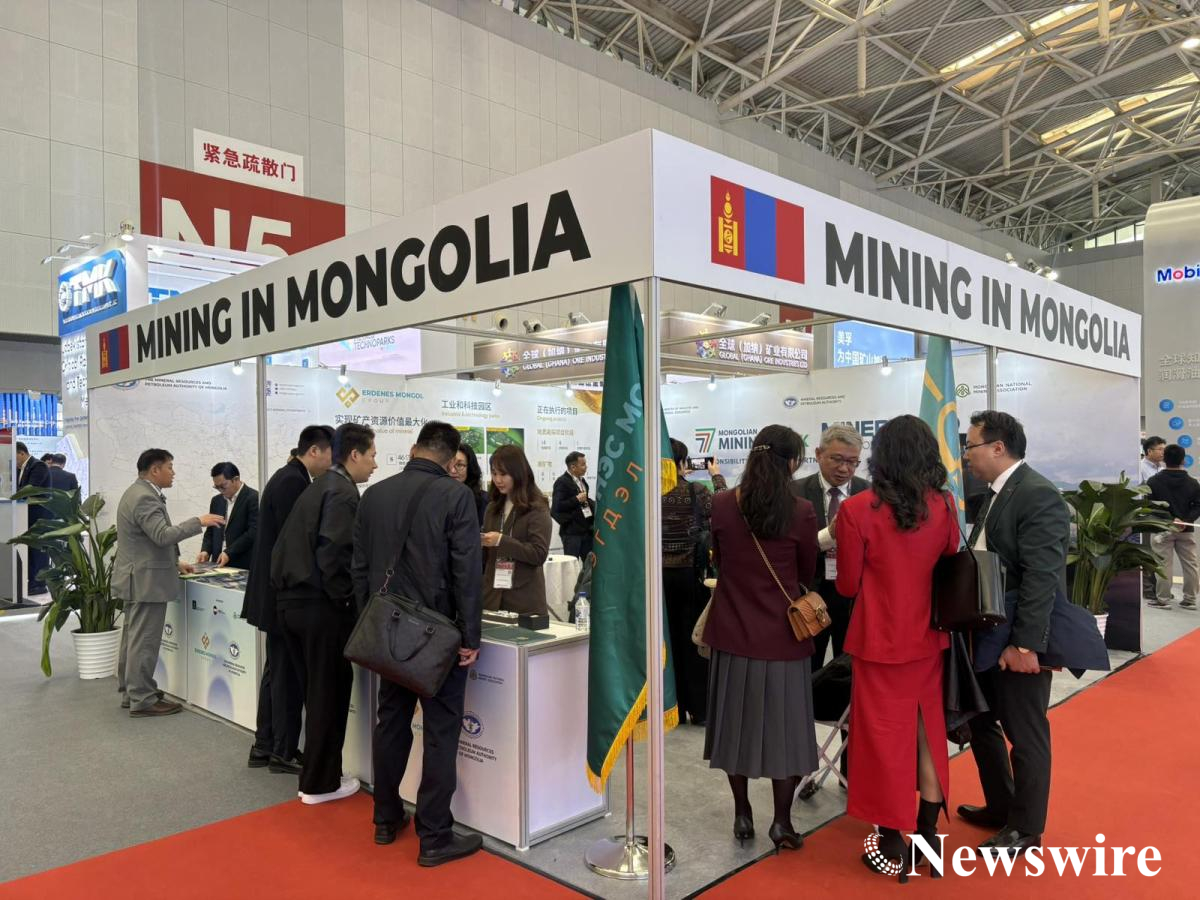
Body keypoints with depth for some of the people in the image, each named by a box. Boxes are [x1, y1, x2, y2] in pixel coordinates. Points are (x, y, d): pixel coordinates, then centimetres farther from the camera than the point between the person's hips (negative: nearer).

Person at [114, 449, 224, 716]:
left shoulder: (138, 493, 15)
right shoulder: (144, 498, -19)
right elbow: (163, 535, -28)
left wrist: (173, 563, 19)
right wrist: (199, 521, -21)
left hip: (137, 579, 11)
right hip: (146, 581, -11)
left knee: (133, 638, 16)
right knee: (144, 642, -4)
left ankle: (130, 692, 26)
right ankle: (142, 700, 2)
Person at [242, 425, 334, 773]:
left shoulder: (287, 477, 13)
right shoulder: (294, 482, -19)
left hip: (275, 591, 11)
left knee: (277, 669, 16)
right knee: (288, 673, 0)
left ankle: (265, 747, 25)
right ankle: (284, 752, 11)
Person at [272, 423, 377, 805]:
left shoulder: (317, 486, 15)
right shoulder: (343, 492, -14)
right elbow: (333, 554, -22)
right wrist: (347, 601, -12)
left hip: (292, 600, 9)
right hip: (321, 606, -9)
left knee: (315, 690, 19)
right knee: (329, 693, 4)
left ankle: (317, 771, 30)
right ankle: (320, 783, 14)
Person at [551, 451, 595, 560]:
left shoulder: (582, 480, 13)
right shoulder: (562, 482, -12)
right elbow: (557, 507, -21)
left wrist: (593, 504, 9)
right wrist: (576, 499, -20)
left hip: (586, 529, 8)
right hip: (571, 531, -8)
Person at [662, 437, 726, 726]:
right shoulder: (695, 491, -12)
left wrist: (674, 477, 19)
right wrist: (717, 476, 13)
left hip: (661, 574, 3)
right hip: (690, 572, -2)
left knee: (668, 639, 10)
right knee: (695, 640, 7)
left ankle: (672, 707, 17)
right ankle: (699, 708, 14)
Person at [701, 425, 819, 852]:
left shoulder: (721, 504, -7)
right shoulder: (800, 511, -13)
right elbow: (807, 573, 0)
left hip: (734, 629, 3)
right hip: (782, 633, -2)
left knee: (737, 721, 15)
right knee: (784, 726, 11)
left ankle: (743, 814, 25)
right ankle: (782, 822, 20)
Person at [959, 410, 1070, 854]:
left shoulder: (1038, 496, -19)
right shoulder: (996, 494, 10)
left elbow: (1041, 578, -24)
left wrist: (1024, 643, -25)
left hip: (1018, 641, -9)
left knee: (1025, 733, 7)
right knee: (981, 720, 20)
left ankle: (1026, 828, 24)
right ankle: (1000, 806, 38)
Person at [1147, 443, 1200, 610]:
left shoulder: (1153, 481, -7)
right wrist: (1185, 520, -9)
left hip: (1161, 529, -2)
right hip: (1186, 530, 3)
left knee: (1164, 564, 0)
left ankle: (1163, 599, 2)